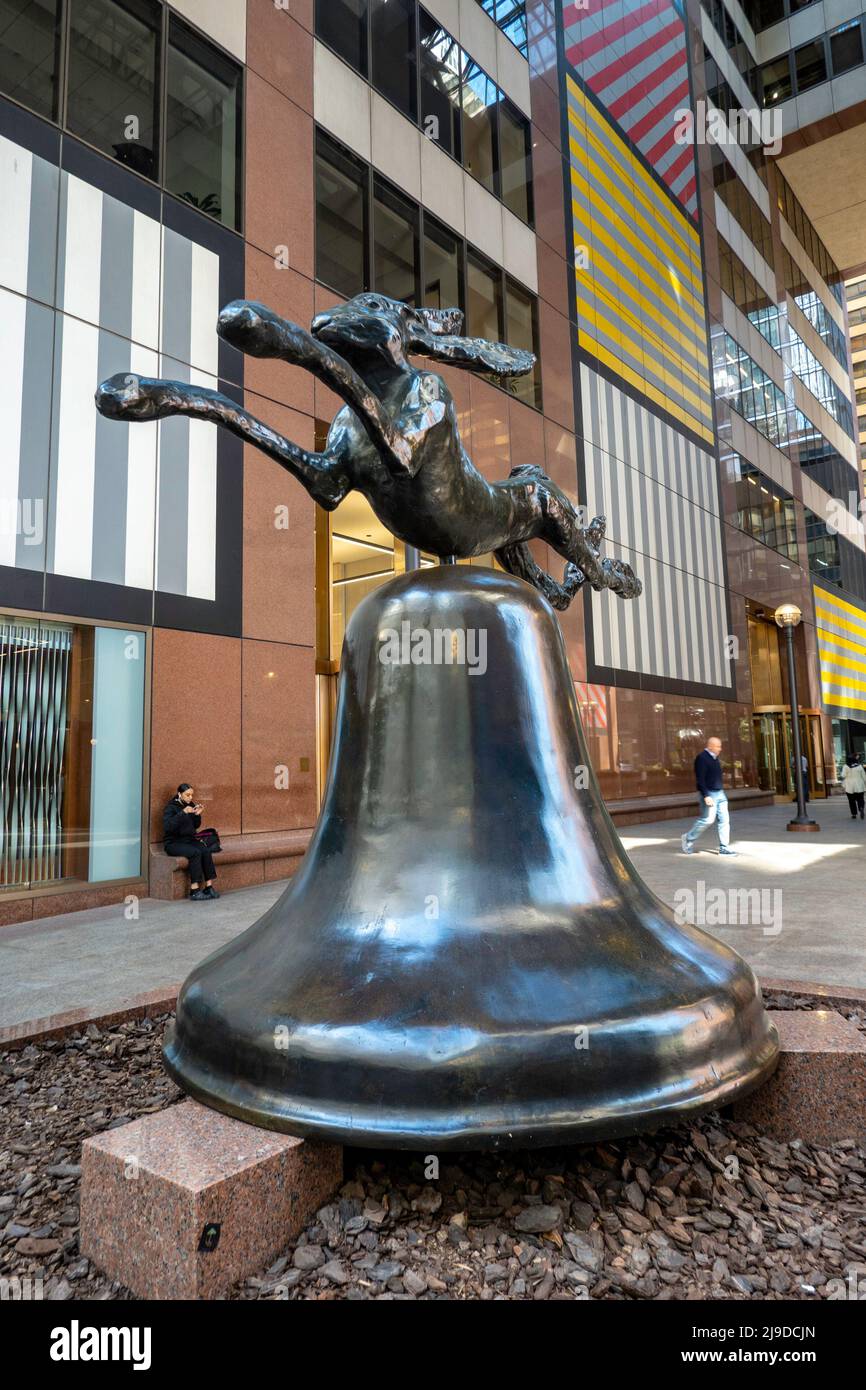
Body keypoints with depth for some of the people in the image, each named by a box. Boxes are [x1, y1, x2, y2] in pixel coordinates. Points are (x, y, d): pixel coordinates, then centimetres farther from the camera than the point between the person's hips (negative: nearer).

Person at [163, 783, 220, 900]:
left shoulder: (190, 805, 11)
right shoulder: (171, 807, -7)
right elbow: (167, 826, -24)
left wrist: (198, 815, -3)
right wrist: (183, 813, -30)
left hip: (189, 840, 6)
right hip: (173, 843, -6)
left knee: (206, 851, -24)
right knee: (196, 853, -32)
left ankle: (209, 886, -24)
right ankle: (194, 890, -30)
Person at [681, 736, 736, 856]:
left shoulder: (715, 758, 13)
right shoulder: (702, 758, -14)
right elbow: (700, 779, -20)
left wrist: (721, 791, 21)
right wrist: (706, 796, -25)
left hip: (719, 793, 9)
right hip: (709, 794, -9)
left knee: (724, 819, 4)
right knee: (707, 819, -8)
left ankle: (724, 848, 8)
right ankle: (688, 839, 11)